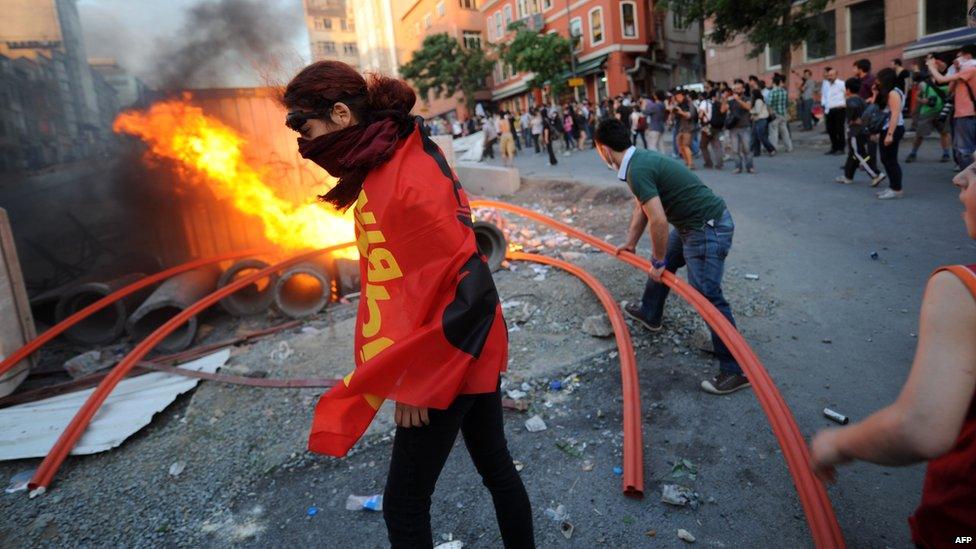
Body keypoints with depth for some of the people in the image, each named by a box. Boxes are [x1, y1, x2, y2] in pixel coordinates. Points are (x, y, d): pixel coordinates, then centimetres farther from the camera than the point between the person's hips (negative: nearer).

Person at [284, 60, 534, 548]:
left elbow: (467, 287, -26)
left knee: (403, 505, 9)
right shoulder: (399, 161, 5)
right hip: (469, 353, 9)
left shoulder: (406, 185, -25)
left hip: (445, 362, -9)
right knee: (495, 467, 23)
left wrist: (414, 381, -17)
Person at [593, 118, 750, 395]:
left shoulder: (637, 170, -22)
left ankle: (735, 370, 3)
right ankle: (649, 314, 50)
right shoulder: (640, 159, 9)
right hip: (693, 224, 10)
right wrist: (630, 243, 31)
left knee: (707, 297, -8)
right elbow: (641, 207, 21)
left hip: (709, 228, -10)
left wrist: (658, 261, -14)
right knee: (661, 263, 27)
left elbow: (658, 221, -27)